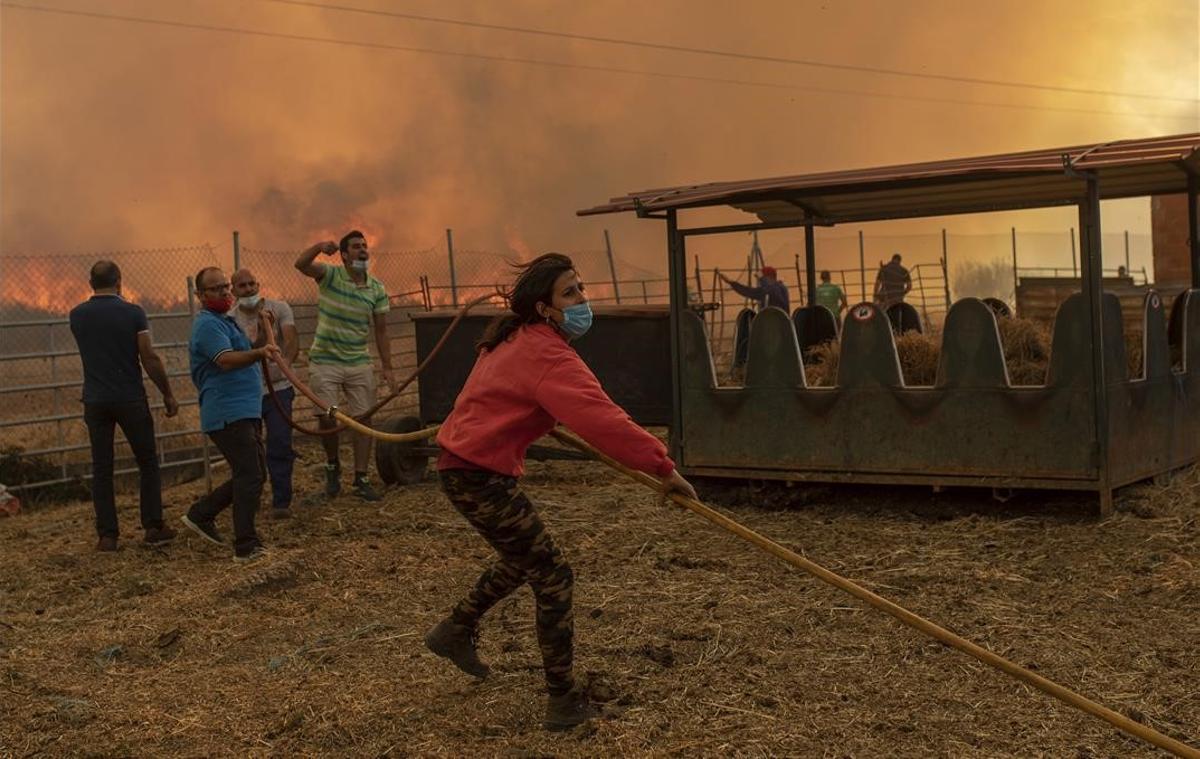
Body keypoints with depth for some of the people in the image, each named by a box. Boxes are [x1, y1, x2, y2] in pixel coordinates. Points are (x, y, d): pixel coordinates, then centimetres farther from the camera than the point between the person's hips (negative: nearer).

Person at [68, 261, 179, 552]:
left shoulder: (77, 316, 2)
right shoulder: (133, 313, -8)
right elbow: (150, 359, -10)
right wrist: (168, 394, -3)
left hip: (95, 401, 3)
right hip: (130, 399, -3)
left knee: (101, 468, 6)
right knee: (147, 463, 10)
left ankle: (107, 534, 5)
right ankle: (153, 527, 8)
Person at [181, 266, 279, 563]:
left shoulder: (226, 321, 20)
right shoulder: (208, 324, -12)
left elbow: (243, 357, 30)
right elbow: (226, 360, -29)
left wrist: (263, 331, 17)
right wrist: (259, 352, -45)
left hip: (246, 411, 10)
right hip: (229, 413, -10)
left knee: (253, 475, 15)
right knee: (250, 476, -12)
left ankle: (201, 515, 24)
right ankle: (246, 547, -9)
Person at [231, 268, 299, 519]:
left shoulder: (279, 308, -4)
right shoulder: (231, 320, -3)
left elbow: (292, 341, -16)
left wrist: (284, 364, -36)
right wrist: (263, 332, -31)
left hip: (278, 388, -1)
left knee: (280, 445, -7)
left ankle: (281, 502, 0)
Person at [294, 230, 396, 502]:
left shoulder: (377, 289, 2)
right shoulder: (330, 275, -5)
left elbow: (380, 330, 5)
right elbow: (301, 264, -24)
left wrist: (387, 368, 2)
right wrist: (320, 246, -40)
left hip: (359, 363, 3)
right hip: (325, 361, -2)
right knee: (327, 418, -4)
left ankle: (361, 480, 8)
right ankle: (332, 465, 24)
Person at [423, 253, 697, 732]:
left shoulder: (515, 339, 8)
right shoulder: (546, 356, -23)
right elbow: (601, 419, -34)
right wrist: (662, 466, -33)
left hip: (464, 465, 10)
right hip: (480, 477, -10)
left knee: (523, 558, 28)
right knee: (552, 577, -3)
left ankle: (456, 631, 43)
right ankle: (564, 702, 4)